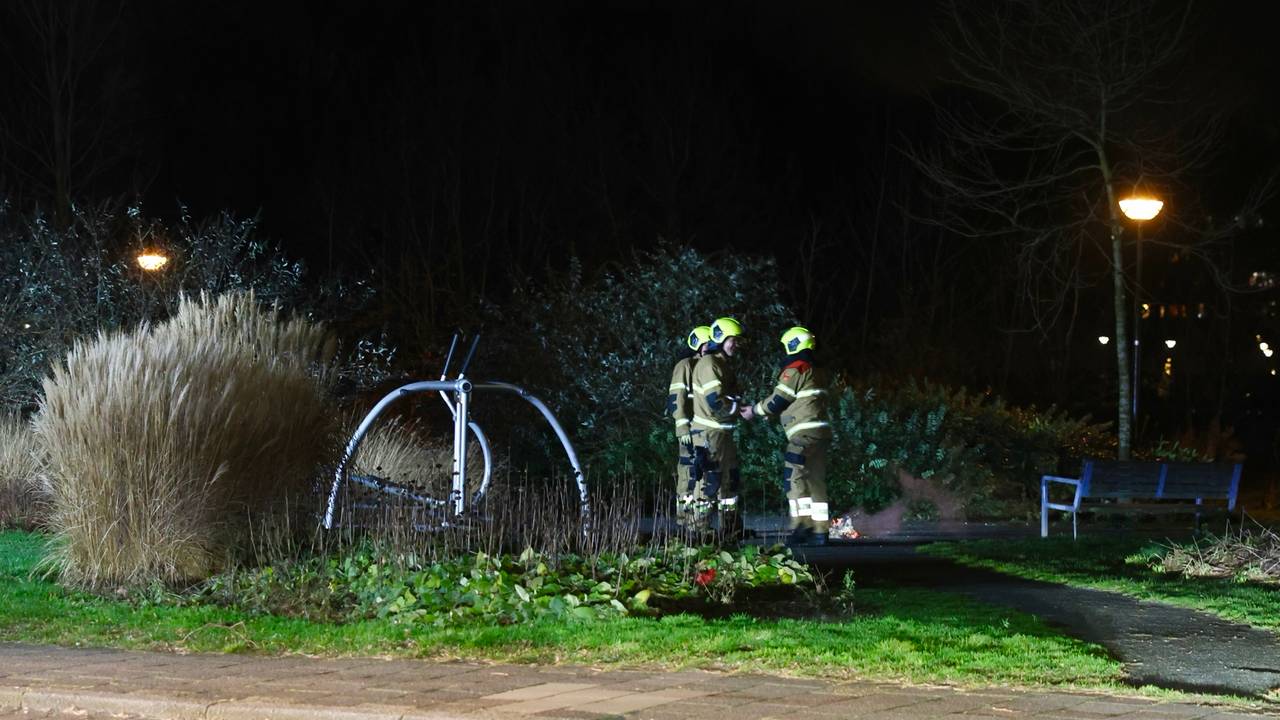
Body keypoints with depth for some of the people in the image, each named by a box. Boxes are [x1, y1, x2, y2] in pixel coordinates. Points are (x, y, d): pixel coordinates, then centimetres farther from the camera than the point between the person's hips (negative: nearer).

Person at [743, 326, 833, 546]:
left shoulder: (794, 370, -9)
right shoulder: (817, 372, 20)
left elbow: (777, 402, -7)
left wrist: (754, 410, 9)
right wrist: (761, 410, 26)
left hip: (805, 434, -10)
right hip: (821, 432, 10)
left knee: (794, 478, -13)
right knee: (815, 481, 10)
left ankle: (802, 526, -22)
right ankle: (819, 531, 10)